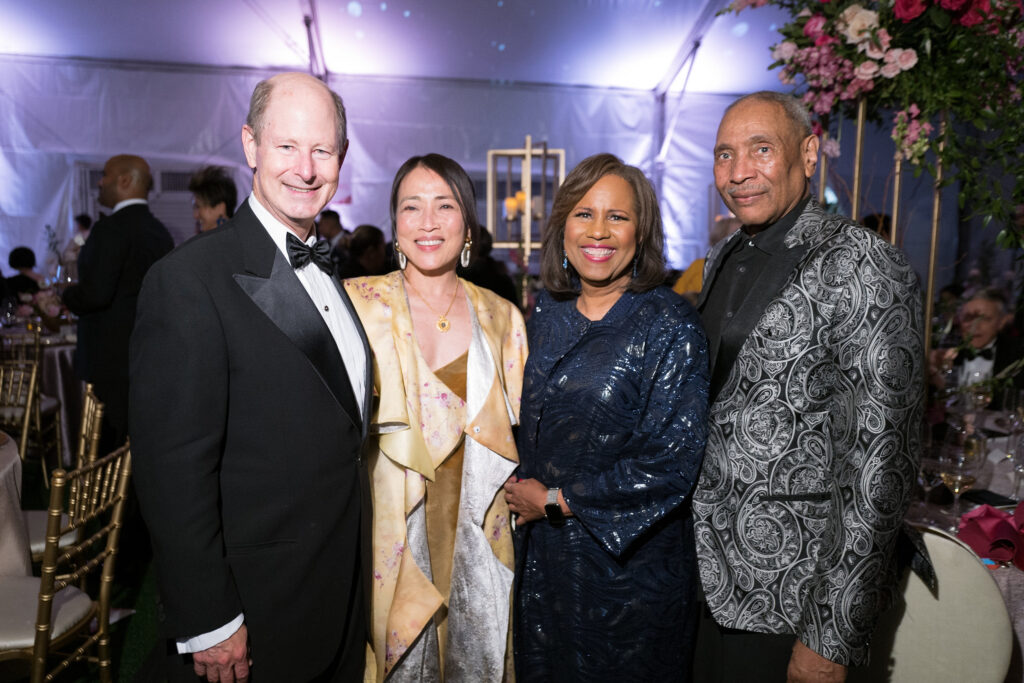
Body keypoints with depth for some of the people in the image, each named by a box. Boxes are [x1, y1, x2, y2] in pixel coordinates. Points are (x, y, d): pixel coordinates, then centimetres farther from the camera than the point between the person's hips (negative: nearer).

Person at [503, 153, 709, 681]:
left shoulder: (670, 325, -16)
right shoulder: (547, 311, 1)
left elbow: (672, 462, -21)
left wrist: (556, 499, -15)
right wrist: (523, 490, -1)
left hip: (628, 563, -5)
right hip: (540, 553, 5)